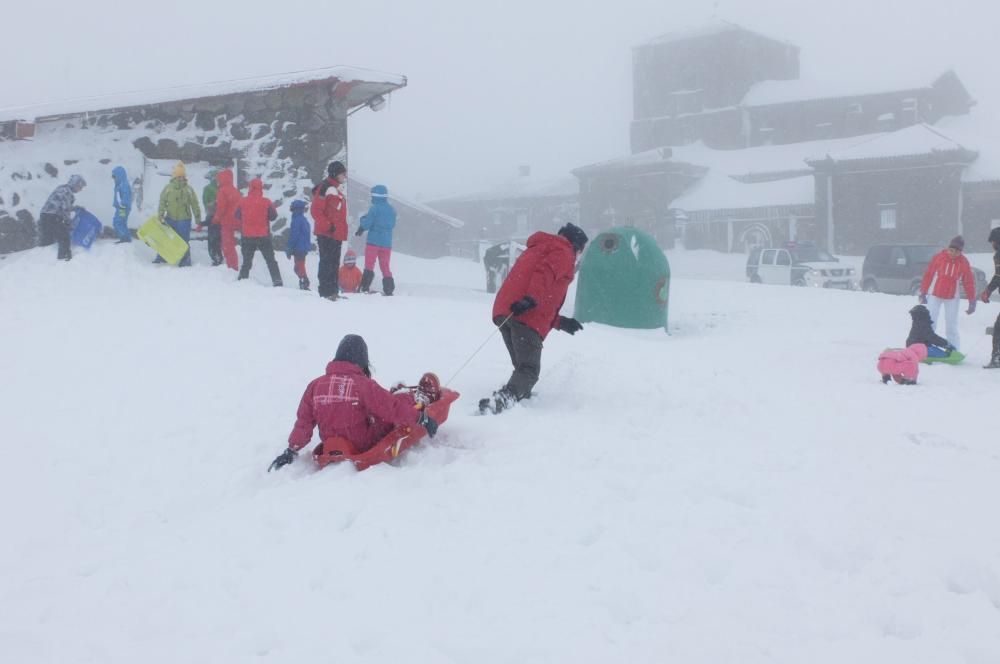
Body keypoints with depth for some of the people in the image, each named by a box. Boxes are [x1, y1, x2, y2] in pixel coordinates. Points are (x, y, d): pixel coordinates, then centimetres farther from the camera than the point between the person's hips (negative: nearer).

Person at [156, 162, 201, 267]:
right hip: (170, 219, 2)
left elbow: (195, 205, -1)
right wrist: (161, 217, -6)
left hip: (184, 220, -2)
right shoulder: (168, 188, -1)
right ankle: (161, 257, 26)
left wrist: (198, 220, -2)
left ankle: (185, 261, 9)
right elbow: (162, 202, 0)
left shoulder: (188, 189, -5)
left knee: (184, 241, 0)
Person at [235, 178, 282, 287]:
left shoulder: (243, 202, -5)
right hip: (263, 237, -1)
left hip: (247, 237, 1)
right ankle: (277, 281, -2)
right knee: (271, 261, 5)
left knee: (246, 261, 15)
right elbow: (273, 216, -2)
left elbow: (237, 216, 6)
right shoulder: (266, 202, -10)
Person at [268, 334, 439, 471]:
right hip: (366, 447, -5)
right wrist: (422, 418, -6)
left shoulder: (315, 385, -7)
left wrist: (292, 450, 2)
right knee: (403, 399, 9)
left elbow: (304, 421, -5)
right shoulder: (364, 385, -21)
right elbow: (393, 407, -18)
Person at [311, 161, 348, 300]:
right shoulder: (326, 188, -12)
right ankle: (326, 292, -6)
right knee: (327, 263, -8)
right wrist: (328, 226, -21)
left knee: (334, 263, 13)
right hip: (326, 234, -10)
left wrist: (342, 230, 19)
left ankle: (332, 291, 20)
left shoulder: (337, 190, 19)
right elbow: (315, 210, -18)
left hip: (336, 235, 10)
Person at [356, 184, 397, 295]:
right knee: (385, 267, 10)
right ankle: (388, 290, 6)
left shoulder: (374, 208, -11)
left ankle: (365, 287, -7)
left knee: (369, 265, 0)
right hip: (387, 242, 5)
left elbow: (366, 224, -11)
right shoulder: (392, 209, 8)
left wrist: (363, 218, 9)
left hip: (374, 241, -5)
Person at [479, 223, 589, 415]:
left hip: (503, 310, 8)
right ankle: (503, 399, -34)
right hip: (527, 317, -8)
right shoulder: (564, 254, 9)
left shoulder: (537, 249, 37)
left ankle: (520, 398, 10)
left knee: (522, 366, 21)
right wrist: (531, 298, -27)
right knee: (530, 370, -13)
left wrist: (560, 322, 34)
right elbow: (545, 272, -15)